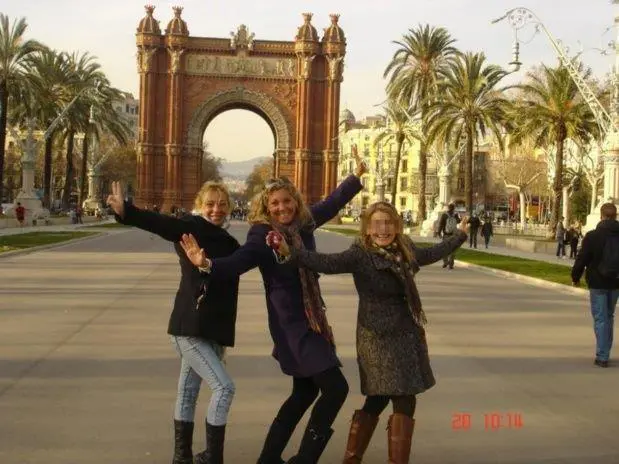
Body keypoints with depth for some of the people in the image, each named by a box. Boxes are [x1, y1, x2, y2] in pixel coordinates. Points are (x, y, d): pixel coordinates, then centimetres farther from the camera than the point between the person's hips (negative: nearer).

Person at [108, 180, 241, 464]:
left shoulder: (228, 243, 11)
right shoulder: (192, 228, -8)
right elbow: (160, 223, -20)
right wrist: (126, 212, -37)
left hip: (212, 331, 7)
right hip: (189, 329, -7)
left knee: (188, 391, 15)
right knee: (224, 386, -10)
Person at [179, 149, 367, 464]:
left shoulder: (303, 223, 3)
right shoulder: (262, 234, -15)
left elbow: (331, 204, 19)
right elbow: (239, 261, -29)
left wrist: (356, 176, 23)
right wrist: (208, 264, -49)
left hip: (311, 319, 8)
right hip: (291, 323, -8)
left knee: (305, 392, 17)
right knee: (335, 388, -10)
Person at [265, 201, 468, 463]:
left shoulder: (404, 251, 5)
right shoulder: (360, 255, -16)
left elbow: (432, 254, 24)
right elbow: (327, 263, -30)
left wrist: (459, 235, 35)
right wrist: (290, 252, -46)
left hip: (406, 335, 8)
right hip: (379, 338, -8)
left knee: (378, 399, 15)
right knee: (404, 401, -6)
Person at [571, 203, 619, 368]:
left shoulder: (593, 236, -12)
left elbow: (582, 259, -9)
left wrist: (575, 277, 5)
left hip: (598, 283, -4)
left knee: (600, 319, 1)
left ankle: (602, 357, -1)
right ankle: (605, 353, 24)